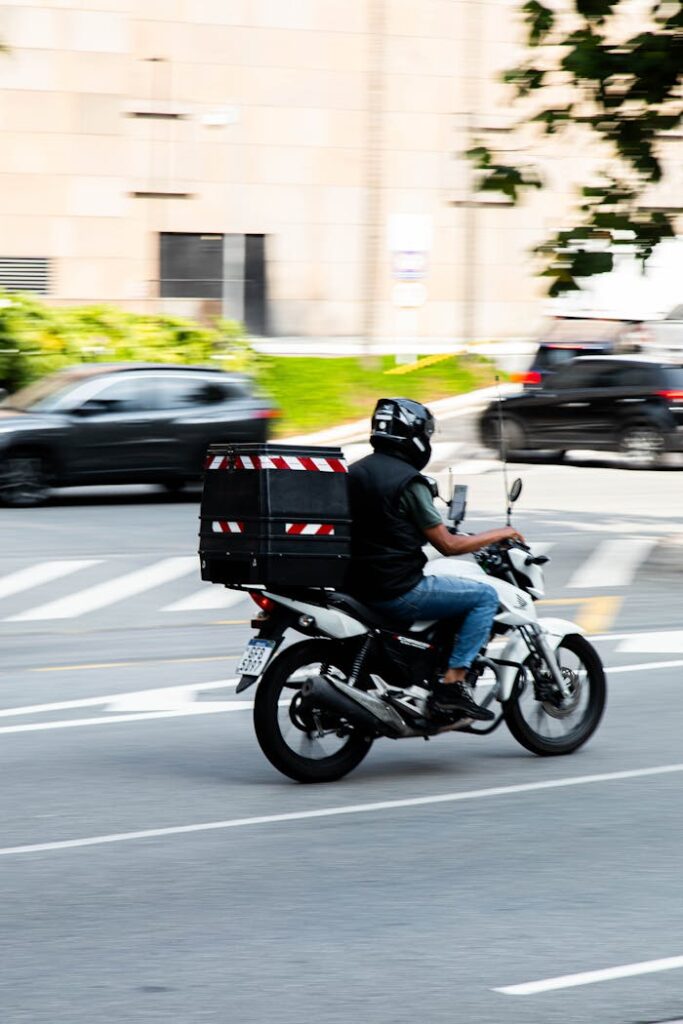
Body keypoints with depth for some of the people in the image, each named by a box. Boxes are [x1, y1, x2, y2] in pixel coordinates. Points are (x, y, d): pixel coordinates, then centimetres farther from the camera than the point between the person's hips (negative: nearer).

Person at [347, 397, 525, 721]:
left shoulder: (355, 472, 9)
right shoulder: (408, 480, -14)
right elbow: (447, 545, -13)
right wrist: (498, 535, 0)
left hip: (358, 583, 9)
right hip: (398, 591, -9)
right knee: (485, 596, -1)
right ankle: (452, 685, -8)